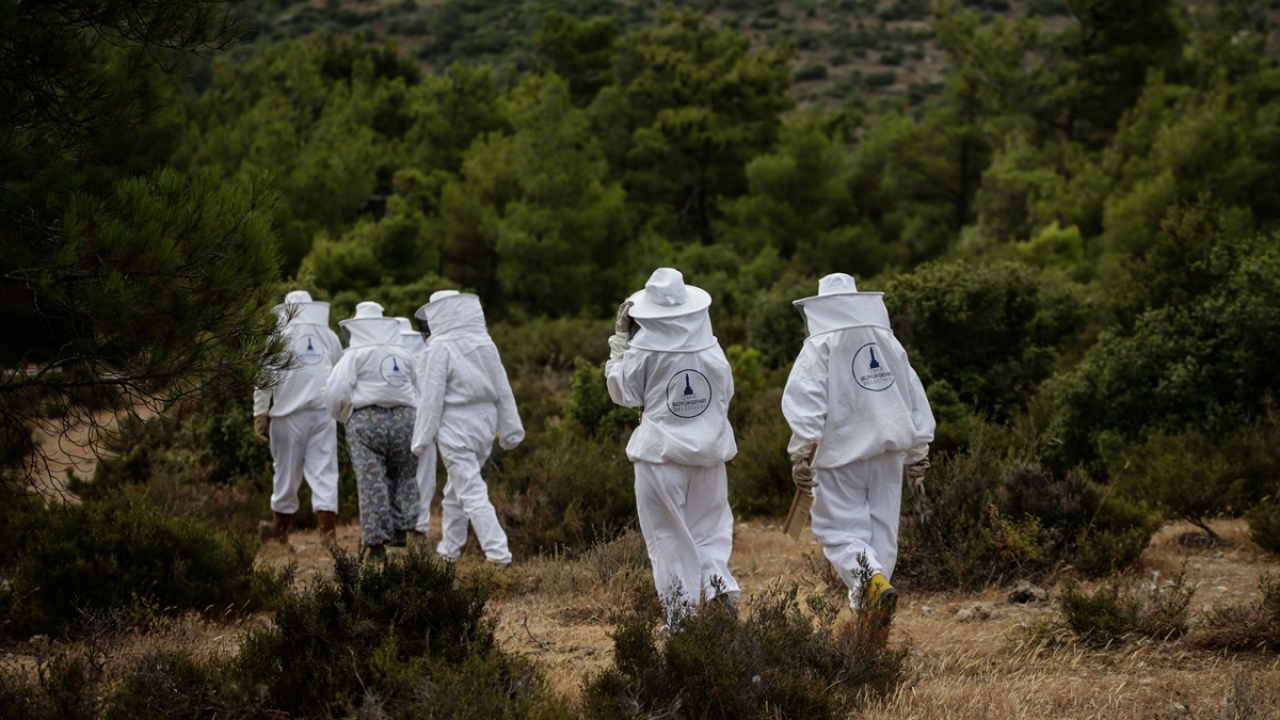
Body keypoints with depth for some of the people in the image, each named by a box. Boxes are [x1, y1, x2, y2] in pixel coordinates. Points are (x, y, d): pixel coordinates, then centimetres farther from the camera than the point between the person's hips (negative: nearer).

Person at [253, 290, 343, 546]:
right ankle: (327, 531, -10)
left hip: (289, 413, -2)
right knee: (324, 471, -1)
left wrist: (260, 414, -1)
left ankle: (281, 527, 23)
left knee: (286, 472, 9)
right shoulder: (329, 336, 13)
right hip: (324, 412, 2)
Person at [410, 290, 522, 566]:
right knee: (455, 490, 20)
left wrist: (423, 437, -7)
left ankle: (498, 554, -16)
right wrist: (509, 429, 15)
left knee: (472, 494, -7)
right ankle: (448, 550, 29)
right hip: (484, 421, 7)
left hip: (455, 426, -7)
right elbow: (502, 389, 9)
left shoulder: (440, 347, -13)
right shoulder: (485, 344, 5)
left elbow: (432, 396, -12)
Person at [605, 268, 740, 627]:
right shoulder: (710, 348, -3)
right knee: (709, 528, 17)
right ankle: (720, 581, -4)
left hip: (661, 453, -3)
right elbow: (726, 393, 8)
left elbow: (623, 392, -1)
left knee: (668, 534, 7)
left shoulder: (644, 349, -13)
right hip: (709, 452, 3)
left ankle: (680, 612, 7)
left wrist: (620, 338, 0)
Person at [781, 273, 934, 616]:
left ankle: (871, 580, -28)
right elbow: (915, 397, 14)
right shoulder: (889, 343, 10)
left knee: (839, 529, -2)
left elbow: (805, 403, -16)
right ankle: (867, 609, 12)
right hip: (888, 451, 5)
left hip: (841, 452, -5)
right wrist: (918, 450, 21)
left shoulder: (820, 347, -6)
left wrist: (801, 455, -15)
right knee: (882, 529, 11)